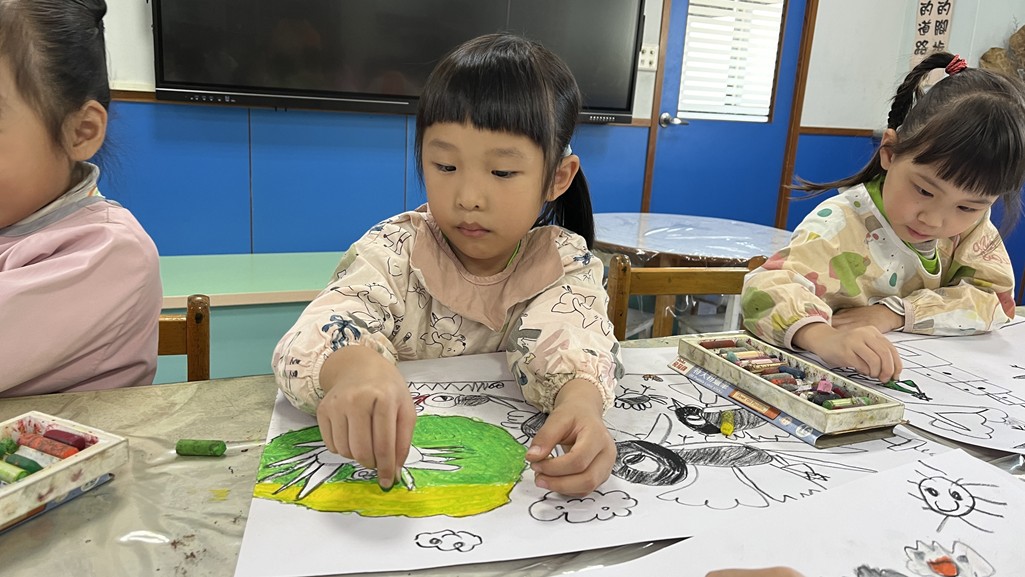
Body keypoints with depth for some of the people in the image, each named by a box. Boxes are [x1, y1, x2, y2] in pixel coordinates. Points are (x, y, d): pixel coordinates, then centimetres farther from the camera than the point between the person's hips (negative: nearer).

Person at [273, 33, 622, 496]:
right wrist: (353, 367, -50)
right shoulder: (394, 251, -10)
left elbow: (566, 337, -21)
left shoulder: (564, 260, -5)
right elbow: (315, 333, -25)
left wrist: (580, 400, -47)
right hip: (390, 465, 0)